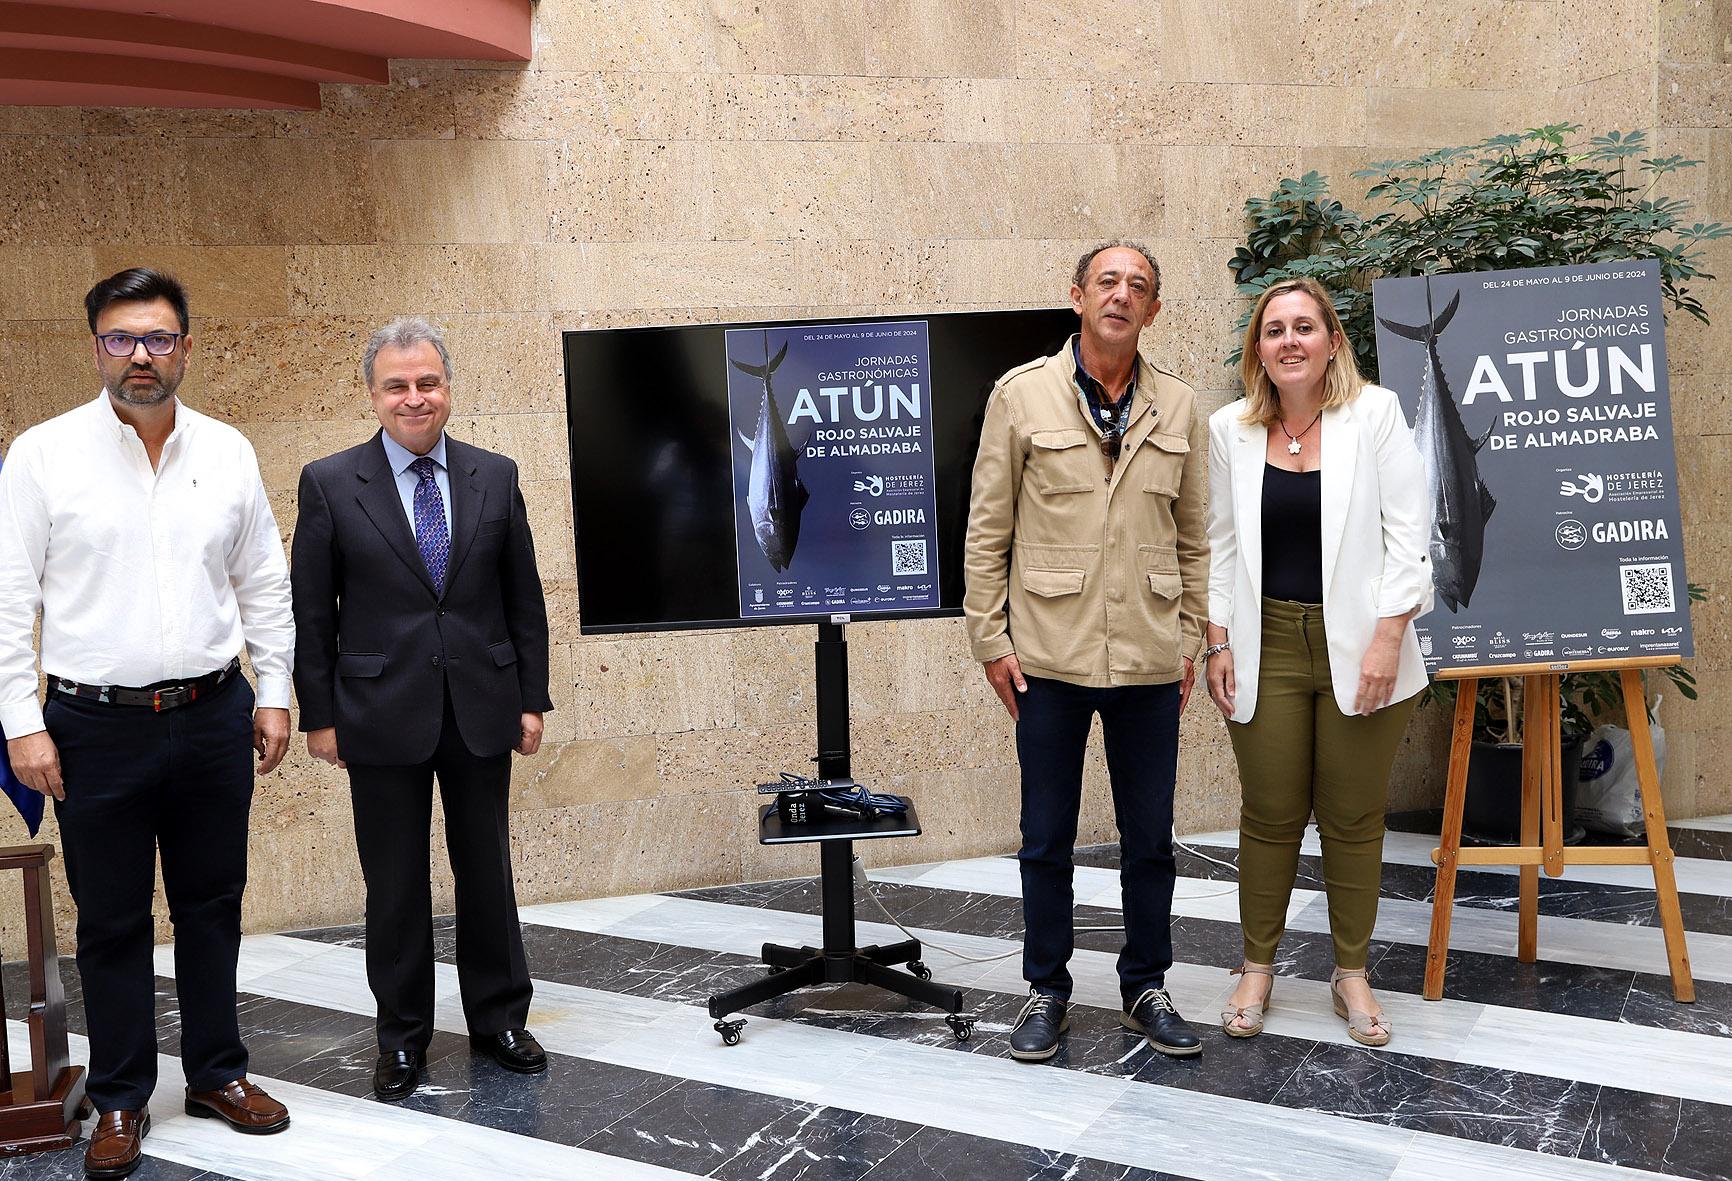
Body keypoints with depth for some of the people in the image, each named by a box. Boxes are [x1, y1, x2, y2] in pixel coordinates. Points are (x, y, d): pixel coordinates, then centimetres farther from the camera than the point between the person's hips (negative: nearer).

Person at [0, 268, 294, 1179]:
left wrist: (273, 692, 6)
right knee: (111, 923, 8)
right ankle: (120, 1100, 24)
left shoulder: (227, 452, 4)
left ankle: (217, 1072, 29)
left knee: (212, 905, 13)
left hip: (213, 718, 3)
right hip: (96, 725, -2)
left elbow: (264, 584, 10)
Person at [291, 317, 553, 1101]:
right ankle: (402, 1037, 23)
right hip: (382, 715, -1)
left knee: (487, 872, 11)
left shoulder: (496, 477, 3)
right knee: (395, 885, 8)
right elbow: (312, 613, 0)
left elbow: (523, 597, 7)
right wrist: (318, 714, -3)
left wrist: (532, 699, 4)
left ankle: (499, 1020, 27)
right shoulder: (330, 484, -2)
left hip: (482, 711, 2)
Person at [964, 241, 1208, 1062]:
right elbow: (987, 531, -1)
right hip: (1050, 656, -2)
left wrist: (1191, 638, 6)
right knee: (1046, 837, 8)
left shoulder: (1178, 408, 6)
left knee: (1150, 838, 10)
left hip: (1148, 660, 2)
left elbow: (1193, 538, 11)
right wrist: (990, 639, -5)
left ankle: (1146, 990, 26)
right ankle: (1047, 992, 24)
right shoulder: (1022, 395, -1)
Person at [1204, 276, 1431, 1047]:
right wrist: (1217, 643, 2)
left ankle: (1351, 974, 24)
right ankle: (1257, 967, 24)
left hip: (1358, 645, -1)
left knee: (1354, 816, 8)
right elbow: (1220, 543, 7)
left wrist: (1388, 636, -12)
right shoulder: (1229, 431, 4)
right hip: (1267, 645, 1)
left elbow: (1407, 532, -5)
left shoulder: (1374, 413, -3)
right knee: (1269, 814, 8)